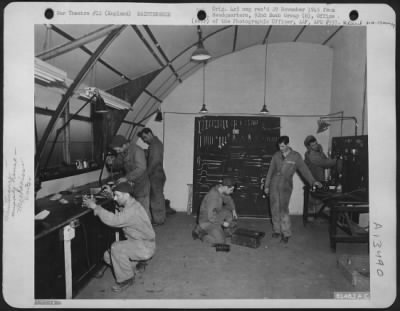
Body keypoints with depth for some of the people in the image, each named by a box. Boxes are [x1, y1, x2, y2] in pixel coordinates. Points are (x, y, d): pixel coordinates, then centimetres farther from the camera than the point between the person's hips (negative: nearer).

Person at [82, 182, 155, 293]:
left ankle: (126, 280, -8)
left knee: (116, 248, -28)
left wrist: (94, 206, -32)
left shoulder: (132, 210, -29)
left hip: (145, 247, -10)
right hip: (137, 243, 10)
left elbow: (113, 220, -39)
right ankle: (136, 263, 20)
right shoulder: (129, 205, 4)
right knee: (108, 256, 2)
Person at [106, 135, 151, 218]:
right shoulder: (122, 152, 4)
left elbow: (141, 168, -29)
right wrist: (112, 162, -9)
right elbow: (118, 164, 14)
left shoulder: (137, 150, -21)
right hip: (130, 184, 7)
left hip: (141, 184, -7)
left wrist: (126, 178, -33)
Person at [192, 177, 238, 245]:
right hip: (207, 221, -9)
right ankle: (200, 234, 0)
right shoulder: (213, 197, -34)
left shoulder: (220, 189, -7)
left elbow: (229, 200, 16)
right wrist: (223, 223, -20)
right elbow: (211, 217, -32)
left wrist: (233, 210, 4)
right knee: (220, 240, -16)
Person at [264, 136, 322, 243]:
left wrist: (313, 181, -14)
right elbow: (270, 171, 11)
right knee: (274, 209, 5)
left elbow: (304, 169, -3)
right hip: (274, 185, 3)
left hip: (286, 186, -3)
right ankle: (276, 230, 20)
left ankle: (286, 234, 1)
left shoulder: (296, 156, 1)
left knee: (283, 209, -9)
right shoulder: (276, 155, 7)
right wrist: (266, 185, 11)